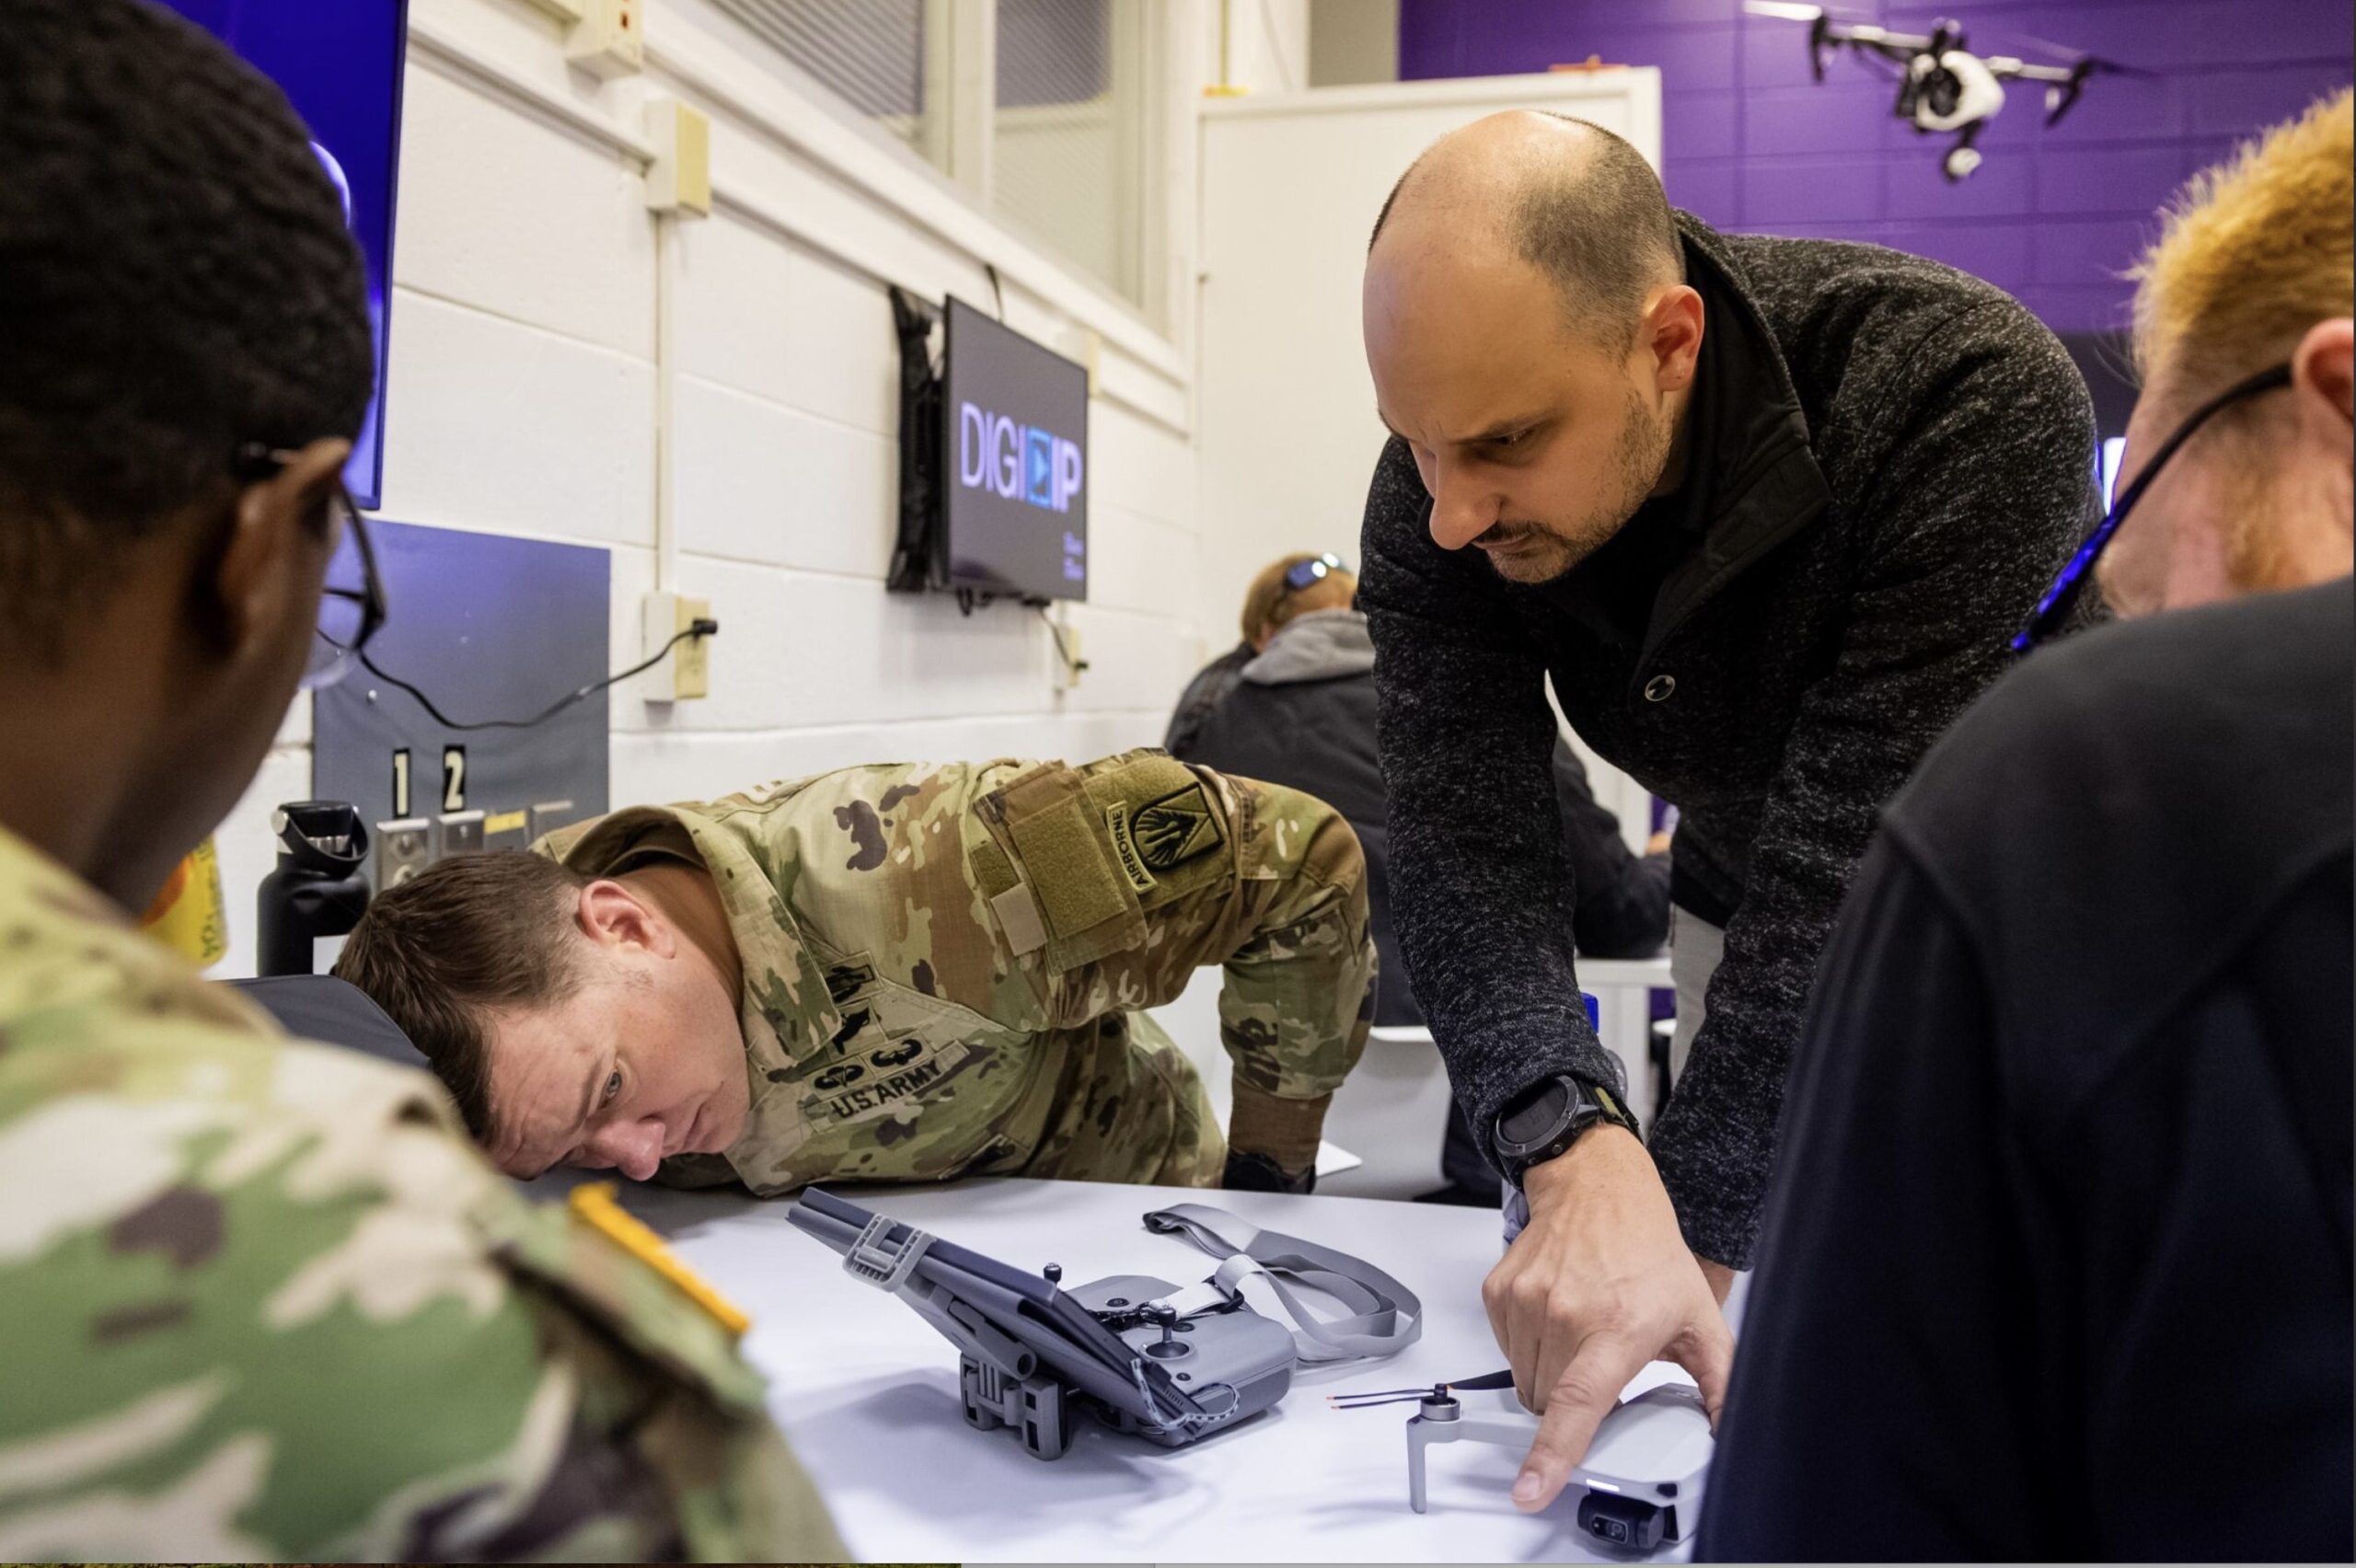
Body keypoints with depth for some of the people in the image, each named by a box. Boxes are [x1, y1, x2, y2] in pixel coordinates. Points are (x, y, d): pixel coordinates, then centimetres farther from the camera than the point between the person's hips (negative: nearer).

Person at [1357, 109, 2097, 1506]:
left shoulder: (1976, 401, -36)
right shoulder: (1445, 490, -23)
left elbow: (1861, 870, -39)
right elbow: (1464, 840, -30)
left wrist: (1693, 1226, -42)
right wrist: (1581, 1160, -46)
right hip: (1754, 915, 3)